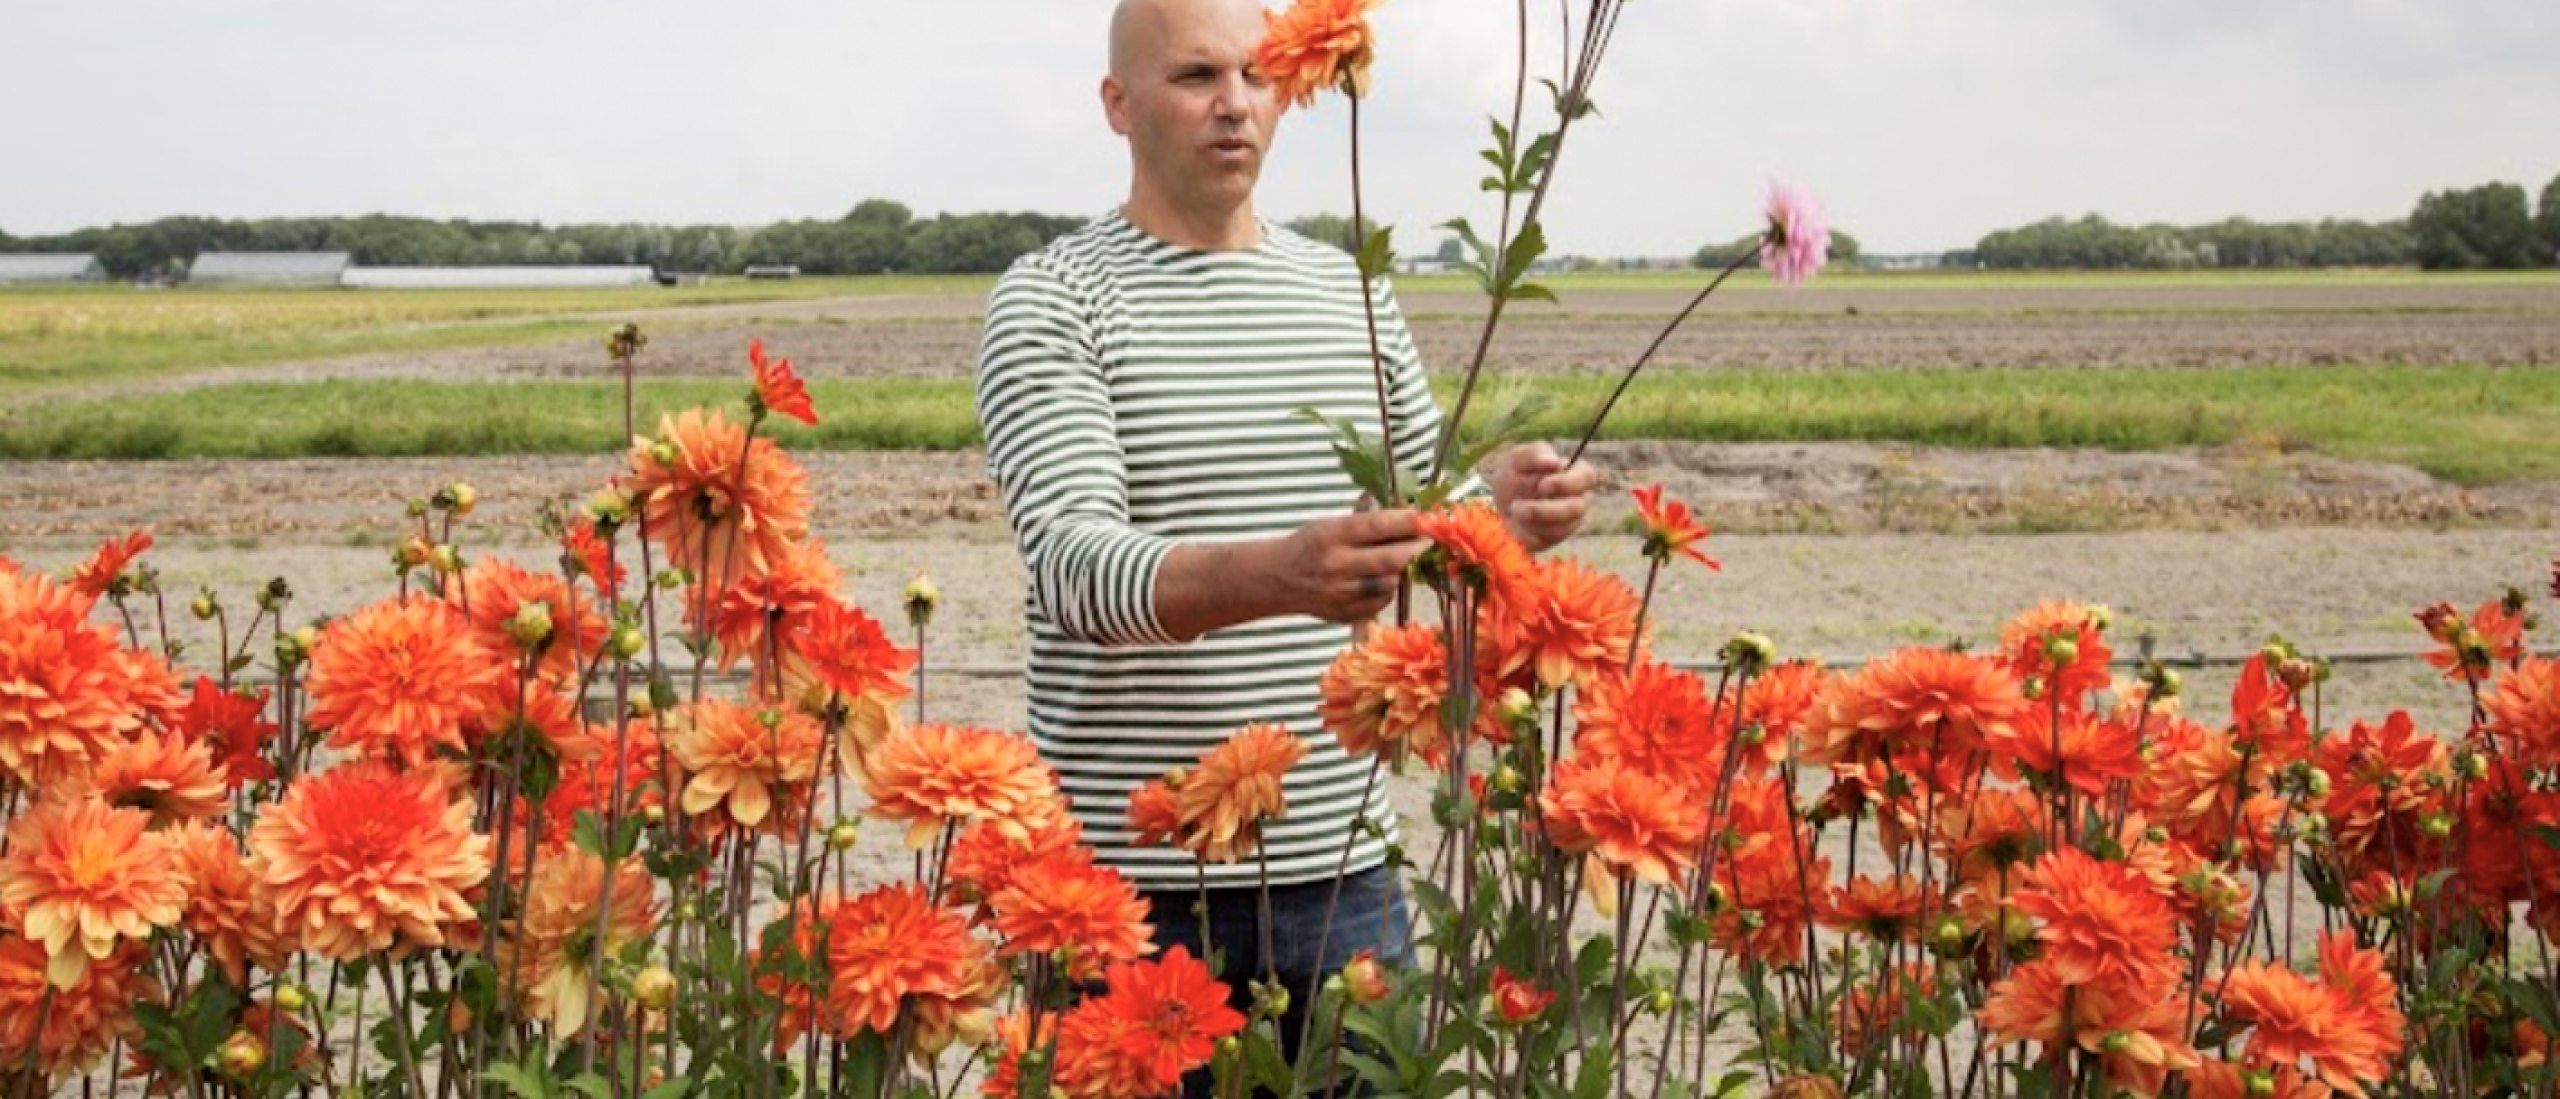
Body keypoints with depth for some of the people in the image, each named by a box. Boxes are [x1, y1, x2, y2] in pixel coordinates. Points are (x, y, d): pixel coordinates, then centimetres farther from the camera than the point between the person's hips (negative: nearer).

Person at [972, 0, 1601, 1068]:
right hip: (1133, 878, -4)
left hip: (1341, 863, 4)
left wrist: (1503, 506, -9)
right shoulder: (1051, 300, -5)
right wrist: (1277, 575, -37)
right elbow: (1074, 563, -18)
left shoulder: (1349, 289, 10)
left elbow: (1429, 516, 15)